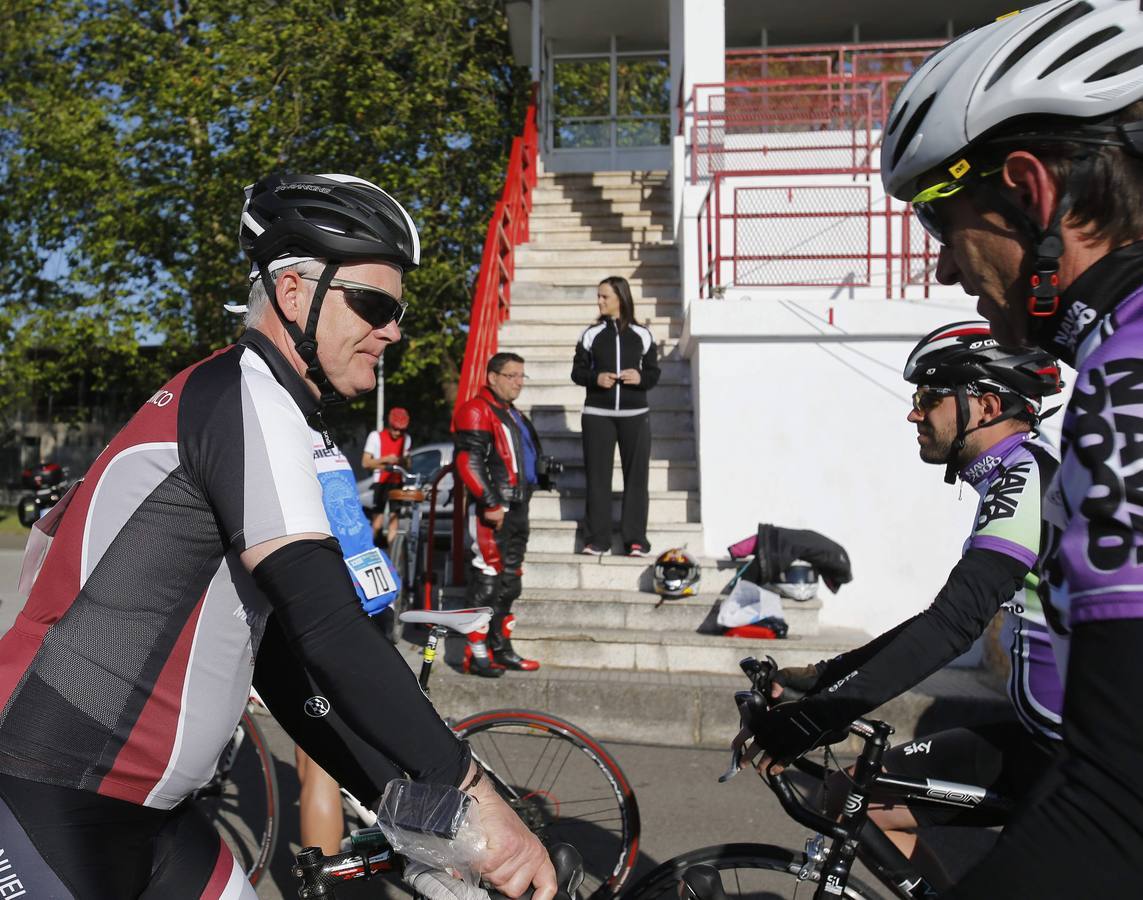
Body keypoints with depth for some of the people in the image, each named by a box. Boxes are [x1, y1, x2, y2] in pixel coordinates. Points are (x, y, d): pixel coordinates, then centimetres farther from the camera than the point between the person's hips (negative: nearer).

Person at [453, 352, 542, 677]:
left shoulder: (513, 415, 21)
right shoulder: (477, 411, -10)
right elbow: (468, 461, -19)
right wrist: (490, 503, -23)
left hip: (517, 509, 10)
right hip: (492, 512, -10)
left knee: (509, 581, 14)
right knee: (487, 579, -7)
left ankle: (501, 647, 24)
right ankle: (476, 653, 0)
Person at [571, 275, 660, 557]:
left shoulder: (642, 334, 6)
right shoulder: (591, 334, 7)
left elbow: (653, 373, 8)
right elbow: (577, 371, 7)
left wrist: (640, 378, -14)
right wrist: (595, 378, -12)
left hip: (635, 413, 0)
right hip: (597, 413, 0)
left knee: (636, 475, 0)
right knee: (597, 475, 0)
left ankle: (636, 539, 5)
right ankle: (597, 539, 6)